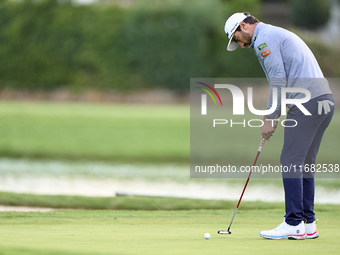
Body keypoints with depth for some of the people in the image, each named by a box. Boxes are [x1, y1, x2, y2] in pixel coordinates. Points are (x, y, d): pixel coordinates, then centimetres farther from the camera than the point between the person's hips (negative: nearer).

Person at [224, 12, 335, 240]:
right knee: (304, 164, 12)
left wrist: (269, 118, -4)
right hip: (325, 100, 10)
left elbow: (278, 81, -11)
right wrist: (275, 116, 21)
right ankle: (308, 224, 11)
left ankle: (293, 225, -7)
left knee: (291, 162, -6)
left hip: (306, 104, -10)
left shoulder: (264, 39, -4)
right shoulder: (279, 35, 27)